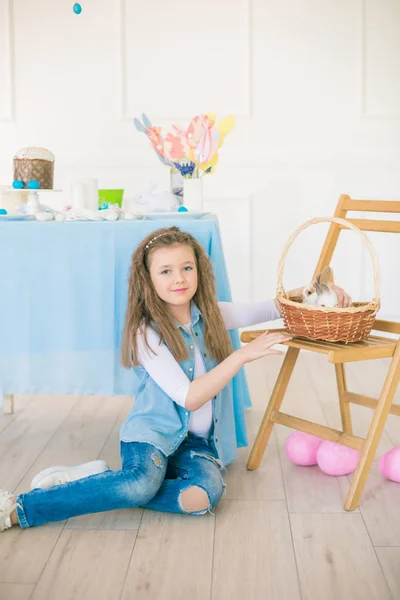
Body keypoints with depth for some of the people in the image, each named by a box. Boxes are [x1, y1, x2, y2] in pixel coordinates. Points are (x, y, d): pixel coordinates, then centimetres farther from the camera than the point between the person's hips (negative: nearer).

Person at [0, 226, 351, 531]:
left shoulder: (212, 316, 5)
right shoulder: (147, 333, -12)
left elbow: (273, 309, 16)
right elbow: (190, 397, -18)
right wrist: (244, 355, -23)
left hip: (198, 441, 5)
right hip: (152, 433, -4)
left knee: (204, 494, -30)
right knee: (144, 482, -38)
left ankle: (103, 484, -11)